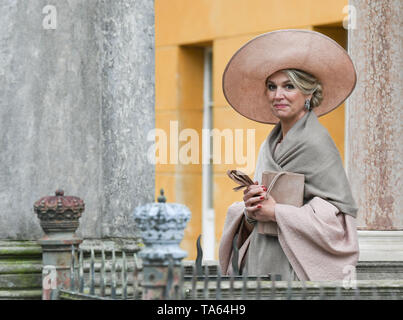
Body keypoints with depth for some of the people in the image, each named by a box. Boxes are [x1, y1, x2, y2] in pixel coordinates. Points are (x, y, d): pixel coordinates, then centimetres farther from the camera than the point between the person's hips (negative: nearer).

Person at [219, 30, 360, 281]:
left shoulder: (316, 143, -9)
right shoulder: (271, 145, 14)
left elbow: (342, 215, -15)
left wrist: (276, 212, -15)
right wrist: (250, 212, -5)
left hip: (298, 271, -7)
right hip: (260, 268, 7)